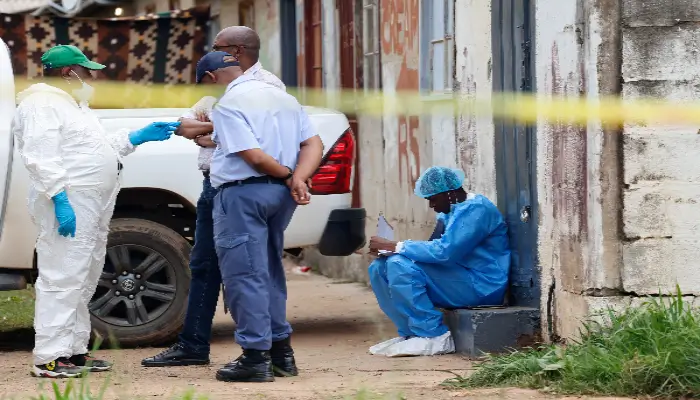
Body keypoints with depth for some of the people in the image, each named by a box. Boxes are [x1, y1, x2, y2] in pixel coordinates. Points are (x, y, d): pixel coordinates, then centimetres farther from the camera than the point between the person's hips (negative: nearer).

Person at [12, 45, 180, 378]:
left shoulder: (73, 104, 22)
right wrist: (59, 200, -27)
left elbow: (101, 147, 28)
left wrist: (139, 137, 21)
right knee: (62, 279, -13)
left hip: (93, 205, 11)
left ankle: (75, 351, 19)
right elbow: (41, 157, -20)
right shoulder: (42, 105, -11)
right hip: (68, 205, -11)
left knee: (83, 282, 13)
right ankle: (48, 358, -15)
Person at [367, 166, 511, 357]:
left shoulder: (476, 209, -16)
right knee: (380, 268, 1)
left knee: (400, 266, -25)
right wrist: (388, 248, -3)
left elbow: (444, 251, -26)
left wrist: (395, 246, -20)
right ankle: (411, 333, -2)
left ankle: (435, 337, -21)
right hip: (457, 279, 10)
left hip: (481, 286, -10)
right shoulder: (450, 211, 15)